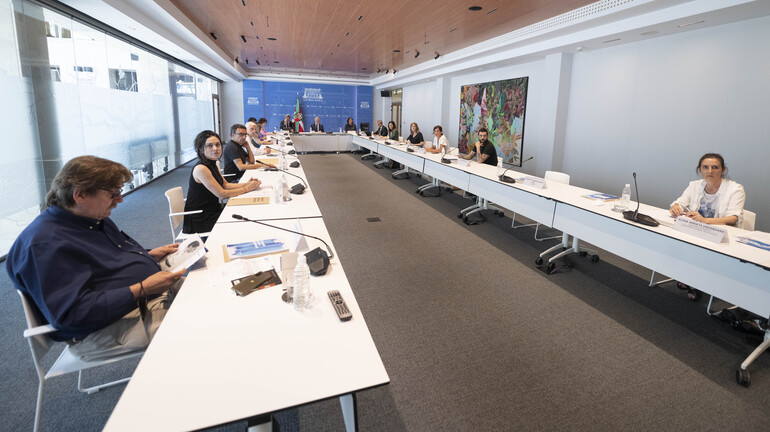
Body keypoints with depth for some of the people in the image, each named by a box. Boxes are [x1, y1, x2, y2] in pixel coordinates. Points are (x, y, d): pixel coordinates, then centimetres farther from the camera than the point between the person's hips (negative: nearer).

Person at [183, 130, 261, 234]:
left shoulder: (212, 164, 7)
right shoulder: (200, 169, -22)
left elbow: (225, 185, 12)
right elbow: (221, 194, -22)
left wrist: (246, 184, -3)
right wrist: (247, 189, -14)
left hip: (212, 211, 8)